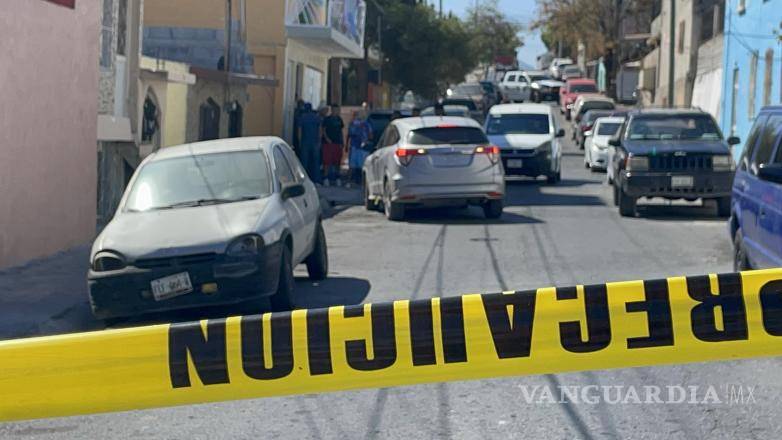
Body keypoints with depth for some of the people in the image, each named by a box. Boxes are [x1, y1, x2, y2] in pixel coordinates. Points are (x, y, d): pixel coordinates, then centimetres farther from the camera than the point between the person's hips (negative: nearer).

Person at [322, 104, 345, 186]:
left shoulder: (339, 119, 14)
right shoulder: (327, 119, 0)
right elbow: (323, 130, 0)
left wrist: (342, 142, 13)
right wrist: (326, 138, -15)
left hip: (337, 143, 4)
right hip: (329, 143, -4)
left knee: (337, 161, 5)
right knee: (327, 161, -7)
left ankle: (336, 178, 13)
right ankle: (327, 177, -4)